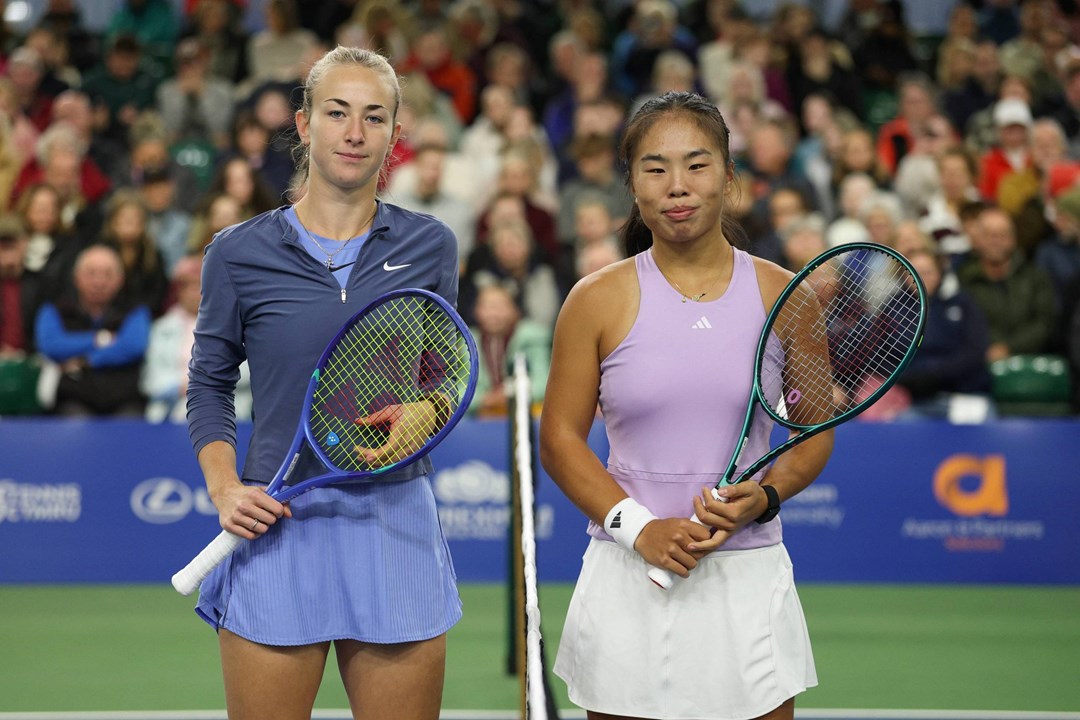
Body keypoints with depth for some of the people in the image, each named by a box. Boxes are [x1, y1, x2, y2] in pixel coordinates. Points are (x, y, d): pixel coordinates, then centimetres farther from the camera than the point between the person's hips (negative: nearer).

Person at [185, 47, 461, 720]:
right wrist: (224, 487, -6)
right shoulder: (239, 252, 1)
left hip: (396, 527, 1)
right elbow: (210, 384, 10)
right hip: (277, 525, -1)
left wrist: (426, 410, -9)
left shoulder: (430, 246, 5)